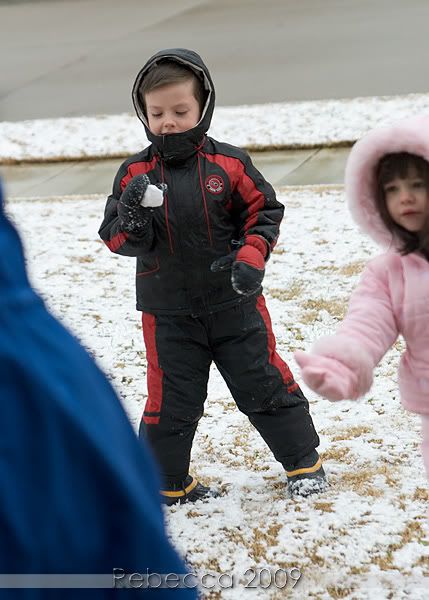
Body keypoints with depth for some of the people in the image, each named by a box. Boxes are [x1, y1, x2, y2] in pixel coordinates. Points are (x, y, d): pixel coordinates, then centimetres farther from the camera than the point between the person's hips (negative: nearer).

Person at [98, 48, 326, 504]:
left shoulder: (229, 164, -8)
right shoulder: (135, 174, -6)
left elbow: (263, 212, 1)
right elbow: (118, 239, -6)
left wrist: (251, 256, -15)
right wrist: (132, 218, -28)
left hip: (234, 303, 0)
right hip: (168, 312, 0)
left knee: (263, 384, 10)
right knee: (171, 399, 8)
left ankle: (303, 461, 27)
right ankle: (165, 483, 25)